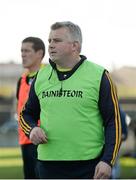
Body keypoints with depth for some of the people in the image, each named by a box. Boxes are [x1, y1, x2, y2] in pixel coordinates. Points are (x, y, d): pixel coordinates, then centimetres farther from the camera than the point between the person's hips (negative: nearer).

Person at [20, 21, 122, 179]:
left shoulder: (98, 75, -1)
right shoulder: (41, 76, 11)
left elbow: (113, 121, -3)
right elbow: (26, 114, 22)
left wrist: (108, 160, -12)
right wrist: (32, 129, -1)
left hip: (89, 166, -4)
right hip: (48, 164, 4)